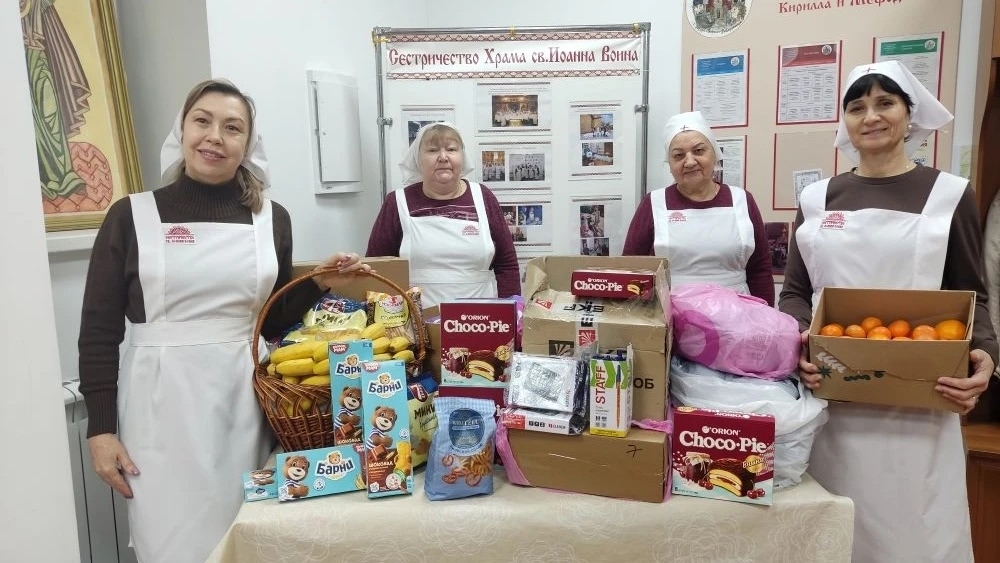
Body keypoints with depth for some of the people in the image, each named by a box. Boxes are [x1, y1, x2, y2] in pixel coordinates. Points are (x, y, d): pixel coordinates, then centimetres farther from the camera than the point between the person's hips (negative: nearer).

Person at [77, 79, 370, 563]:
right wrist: (101, 428, -3)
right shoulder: (132, 216, -1)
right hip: (162, 401, -2)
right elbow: (99, 331, 1)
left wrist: (319, 285, -4)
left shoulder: (272, 219, 5)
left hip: (245, 398, 2)